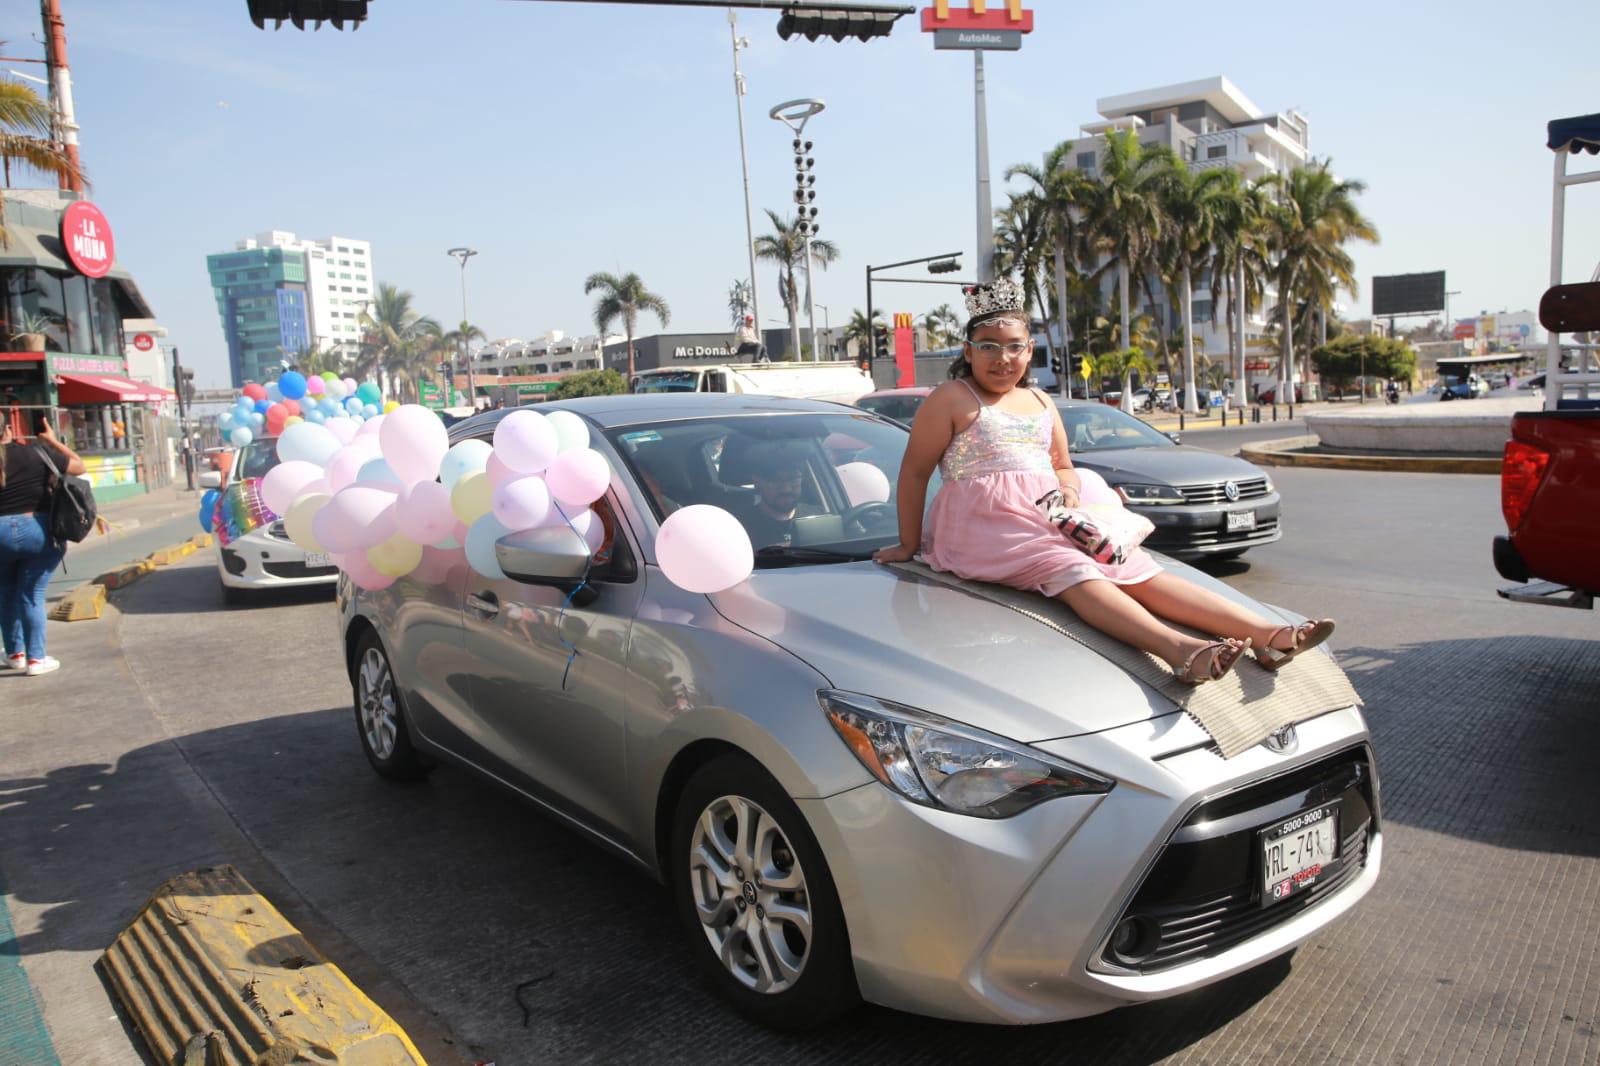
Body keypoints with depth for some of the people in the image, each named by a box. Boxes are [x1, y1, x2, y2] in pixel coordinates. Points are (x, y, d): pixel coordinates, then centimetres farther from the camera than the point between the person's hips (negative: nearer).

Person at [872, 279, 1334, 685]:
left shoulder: (1040, 403, 23)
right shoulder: (953, 399, 1)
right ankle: (1179, 649, -56)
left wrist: (1069, 489, 3)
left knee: (1143, 571, -13)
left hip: (1052, 517, 7)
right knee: (1074, 572, -34)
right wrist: (909, 545, -1)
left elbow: (1063, 467, 29)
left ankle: (1267, 634, -26)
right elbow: (915, 471, 0)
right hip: (987, 522, -7)